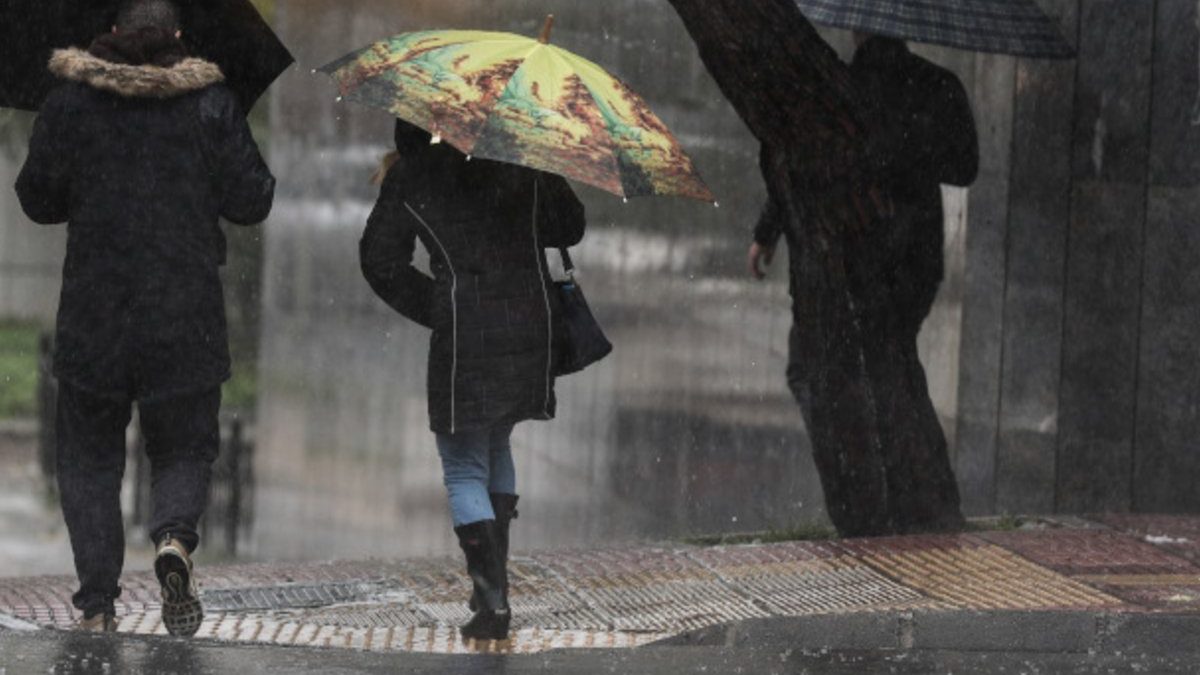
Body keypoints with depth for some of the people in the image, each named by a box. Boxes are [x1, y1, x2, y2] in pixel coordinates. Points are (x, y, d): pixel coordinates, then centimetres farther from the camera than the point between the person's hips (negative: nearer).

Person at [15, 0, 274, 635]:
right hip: (186, 320, 0)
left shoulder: (69, 103, -1)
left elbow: (38, 200, 6)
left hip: (92, 317, 0)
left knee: (89, 458, 11)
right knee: (183, 448, 13)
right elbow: (250, 202, -1)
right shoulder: (212, 104, -2)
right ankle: (174, 537, -18)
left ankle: (97, 603, 0)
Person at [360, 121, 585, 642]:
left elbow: (381, 261, 1)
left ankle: (493, 600, -10)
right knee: (495, 445, 24)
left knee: (464, 468, 3)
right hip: (531, 324, 4)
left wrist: (434, 310, 8)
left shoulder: (409, 179, 0)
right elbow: (569, 226, 13)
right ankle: (494, 580, 25)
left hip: (465, 333, -4)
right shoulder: (523, 164, 6)